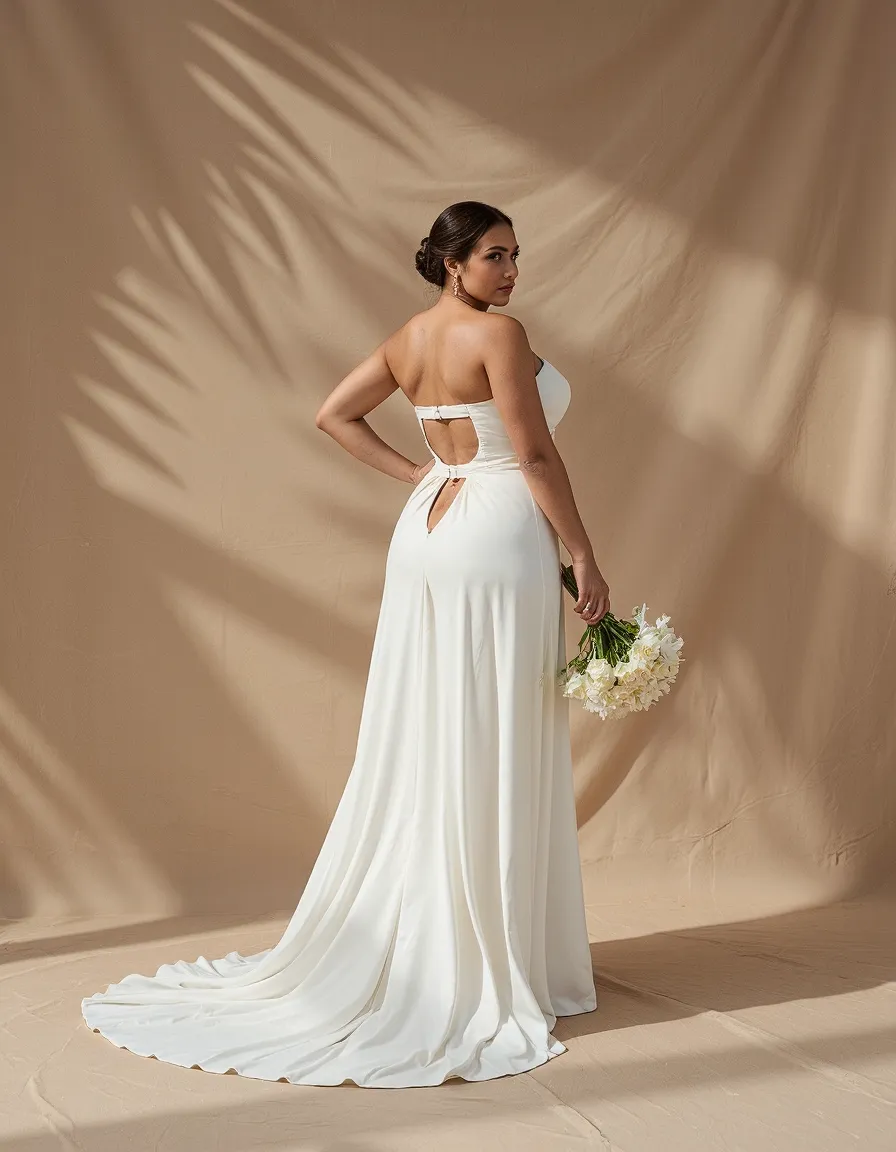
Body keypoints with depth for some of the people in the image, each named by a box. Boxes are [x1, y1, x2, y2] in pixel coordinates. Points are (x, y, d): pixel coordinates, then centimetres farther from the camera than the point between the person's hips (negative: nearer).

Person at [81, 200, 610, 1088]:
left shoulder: (409, 338, 11)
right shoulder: (498, 333, -13)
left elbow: (334, 414, 17)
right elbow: (536, 455, -15)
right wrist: (583, 556, -9)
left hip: (427, 530, 8)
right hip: (497, 532, -8)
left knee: (418, 747, 12)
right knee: (495, 756, -2)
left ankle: (403, 947, 21)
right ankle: (491, 967, 7)